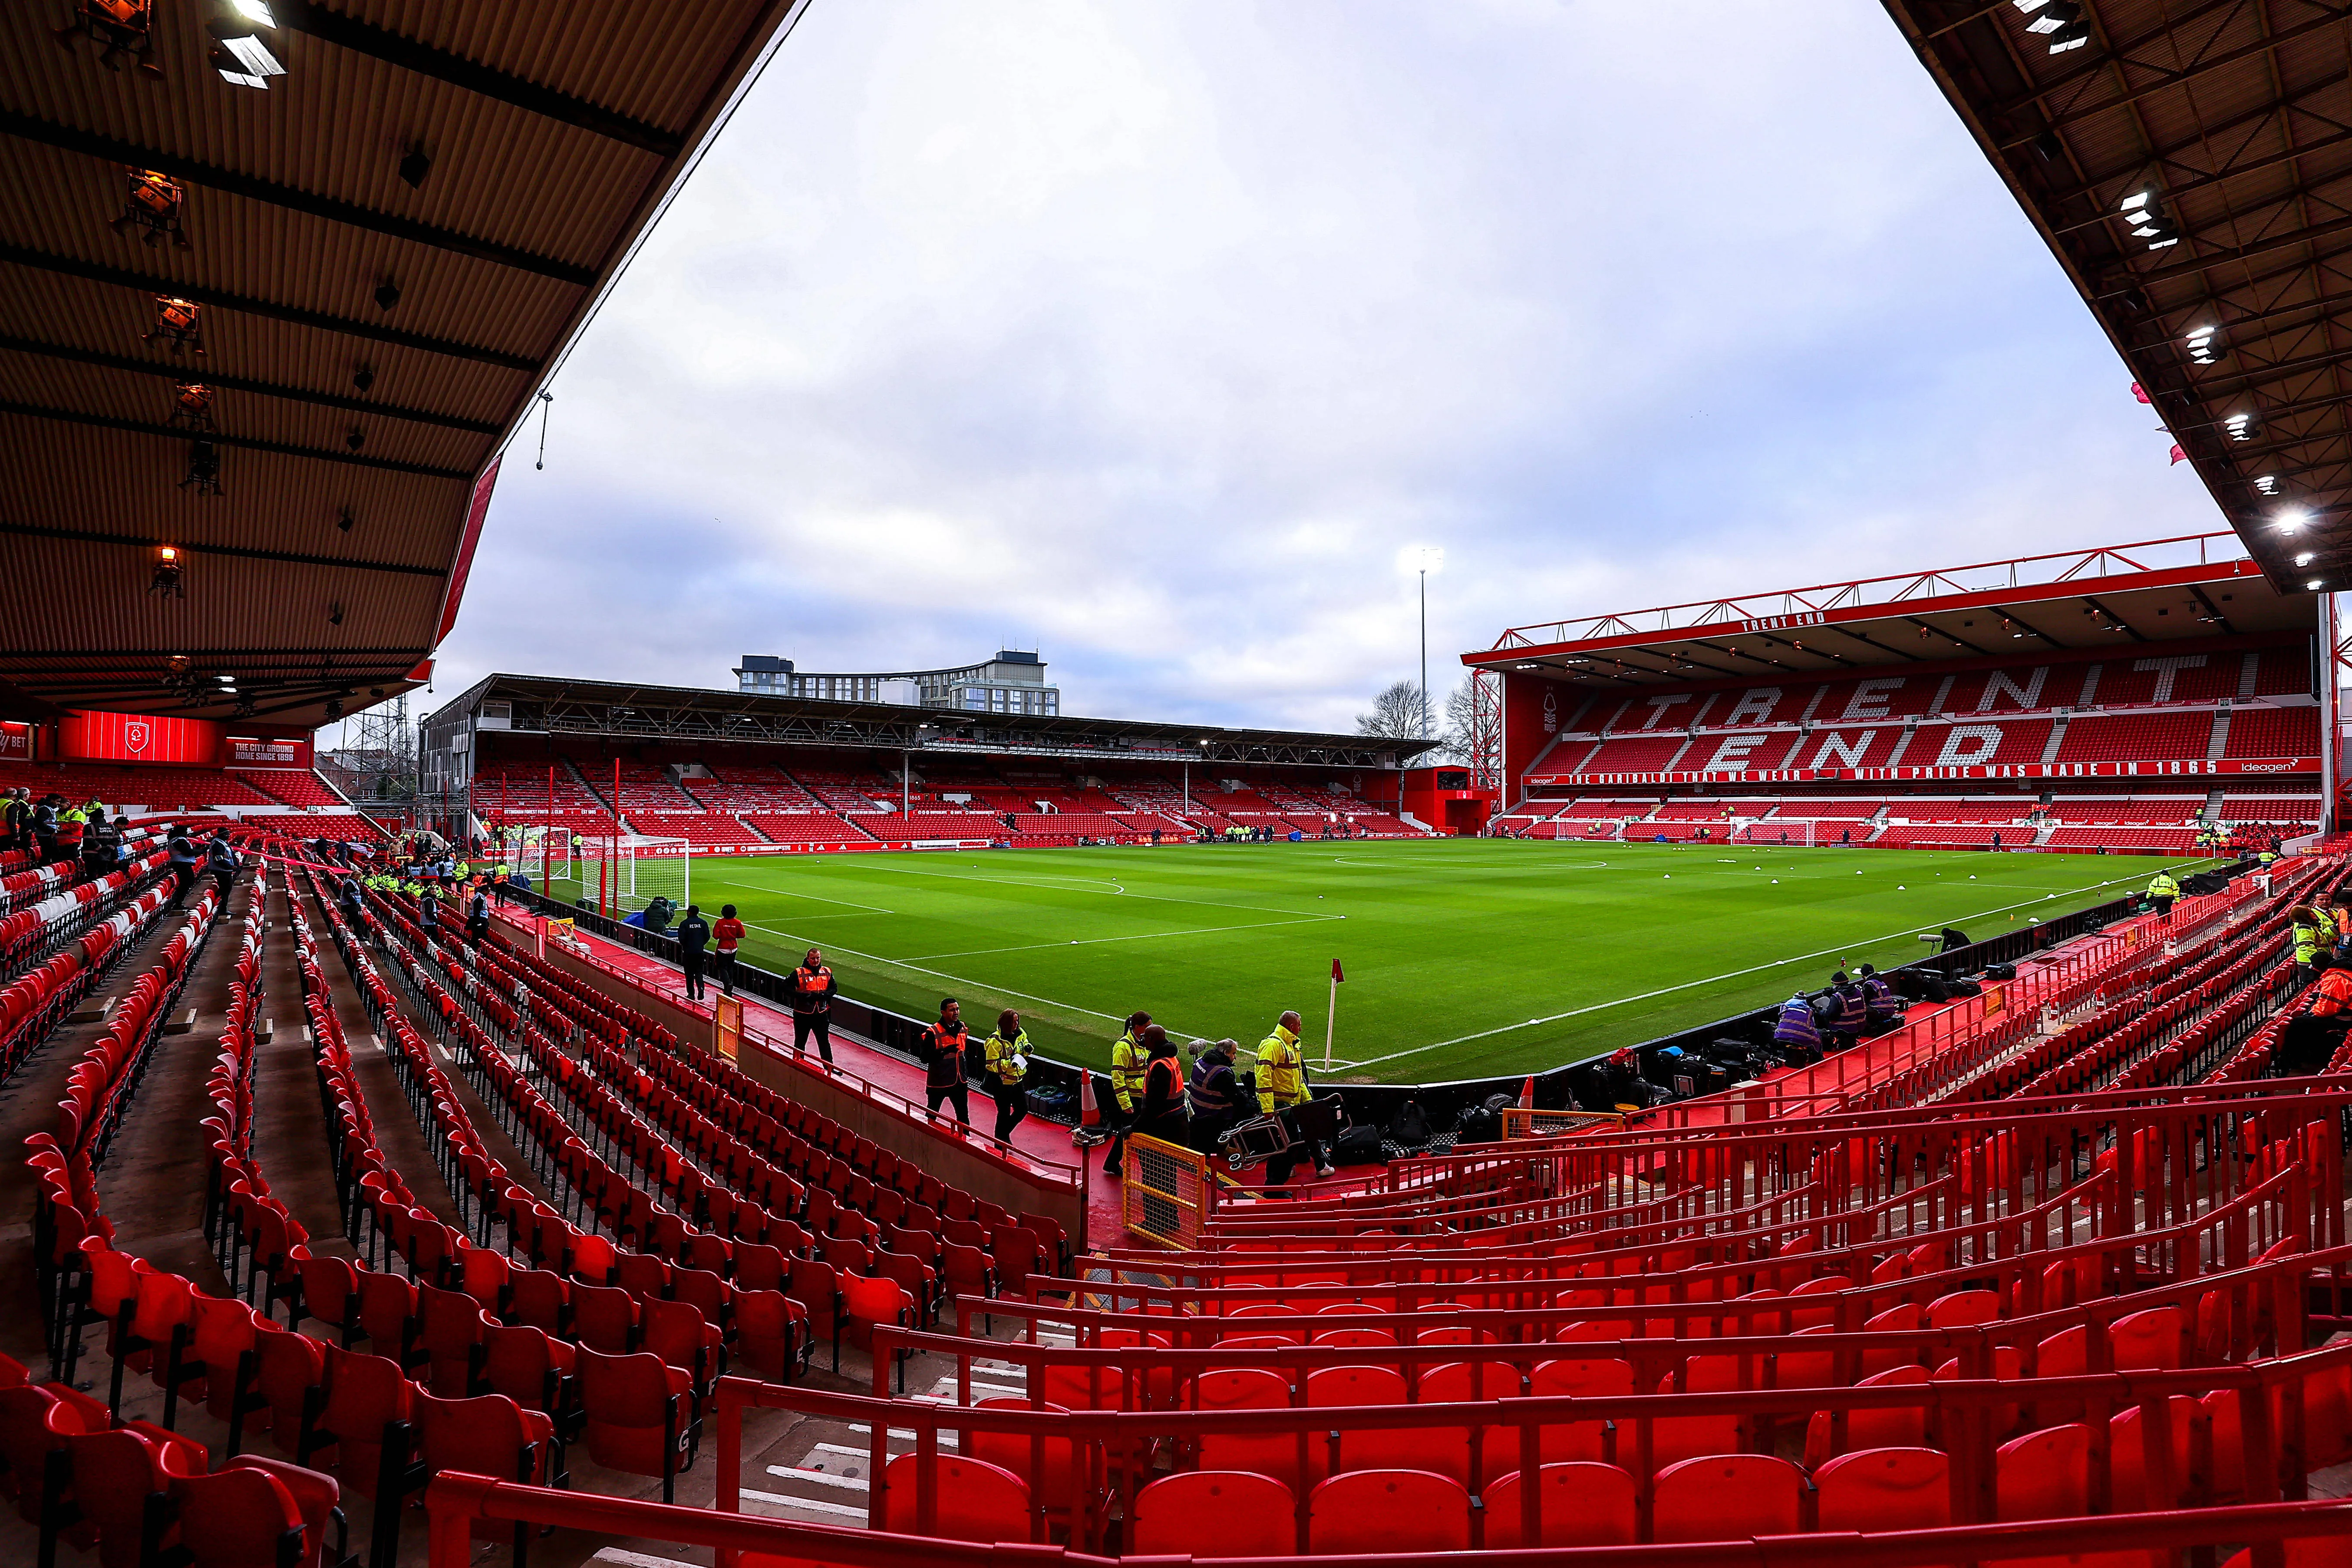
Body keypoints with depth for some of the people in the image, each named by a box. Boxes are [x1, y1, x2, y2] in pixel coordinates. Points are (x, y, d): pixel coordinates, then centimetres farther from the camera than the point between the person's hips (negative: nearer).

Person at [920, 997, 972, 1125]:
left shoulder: (962, 1027, 3)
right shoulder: (933, 1032, -18)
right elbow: (925, 1058, -22)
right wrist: (944, 1051, -30)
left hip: (959, 1081, 5)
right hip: (938, 1082, -5)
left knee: (963, 1115, 13)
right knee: (932, 1115, 13)